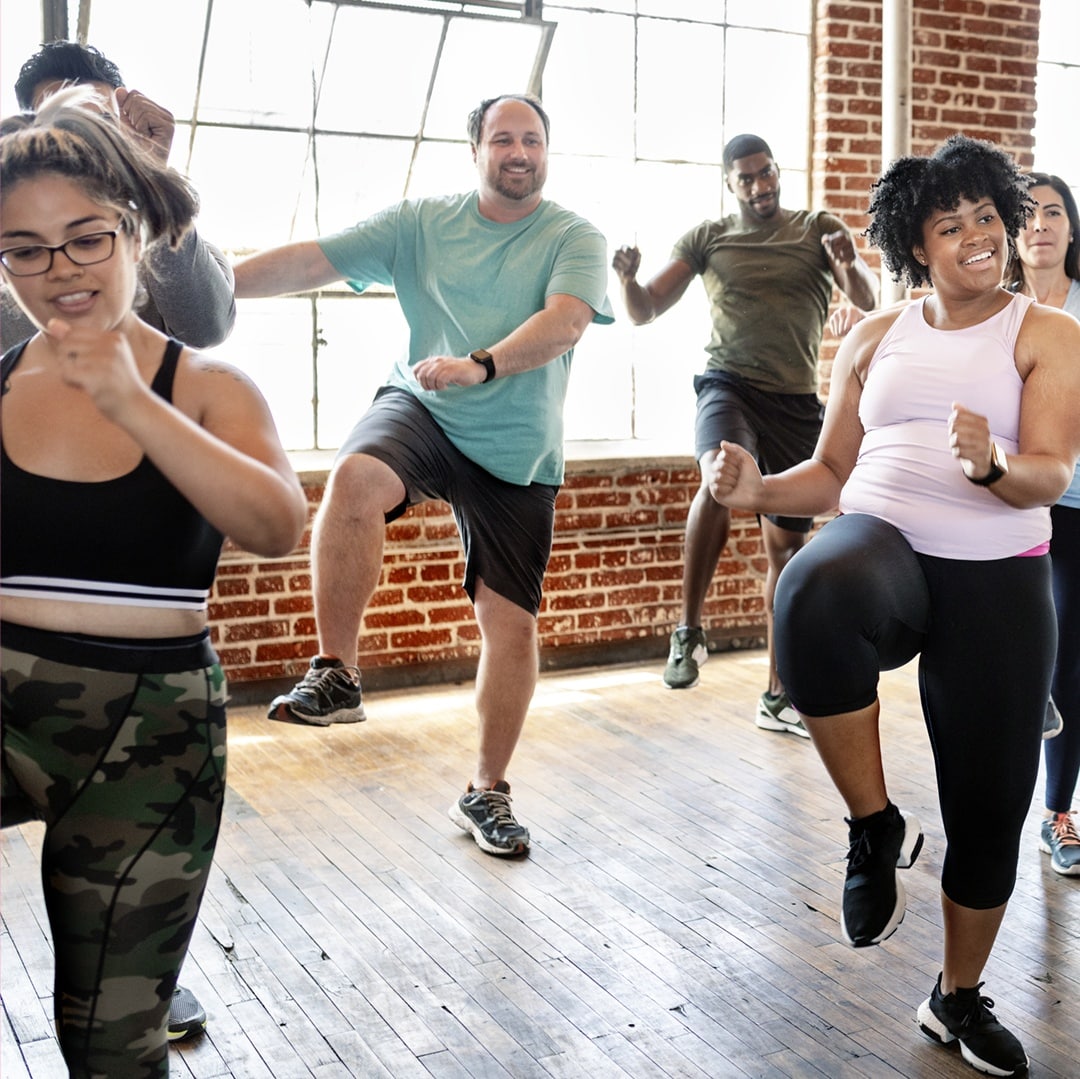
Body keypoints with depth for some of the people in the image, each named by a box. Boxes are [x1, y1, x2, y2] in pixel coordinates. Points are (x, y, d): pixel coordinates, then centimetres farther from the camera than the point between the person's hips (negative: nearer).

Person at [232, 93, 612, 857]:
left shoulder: (575, 239, -2)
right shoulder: (421, 224, 4)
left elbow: (566, 320, -21)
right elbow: (311, 261, -4)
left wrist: (481, 365, -38)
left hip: (517, 450, 0)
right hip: (420, 410, 0)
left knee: (512, 622, 0)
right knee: (356, 478, -35)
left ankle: (488, 793, 19)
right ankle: (336, 676, -21)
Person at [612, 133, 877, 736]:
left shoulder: (820, 230, 7)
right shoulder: (708, 239, 8)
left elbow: (868, 299, -6)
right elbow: (646, 311, 6)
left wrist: (850, 263, -29)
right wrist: (629, 279, -17)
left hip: (798, 403, 2)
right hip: (730, 386, -2)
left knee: (789, 547, 6)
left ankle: (779, 696, 18)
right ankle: (690, 631, -22)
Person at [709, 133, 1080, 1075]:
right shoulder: (876, 339, 12)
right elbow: (833, 474, 14)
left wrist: (993, 465, -32)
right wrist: (758, 490, -6)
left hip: (998, 581, 0)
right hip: (882, 546, 0)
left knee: (991, 808, 5)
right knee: (816, 592, -39)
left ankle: (959, 998, 33)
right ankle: (876, 829, -18)